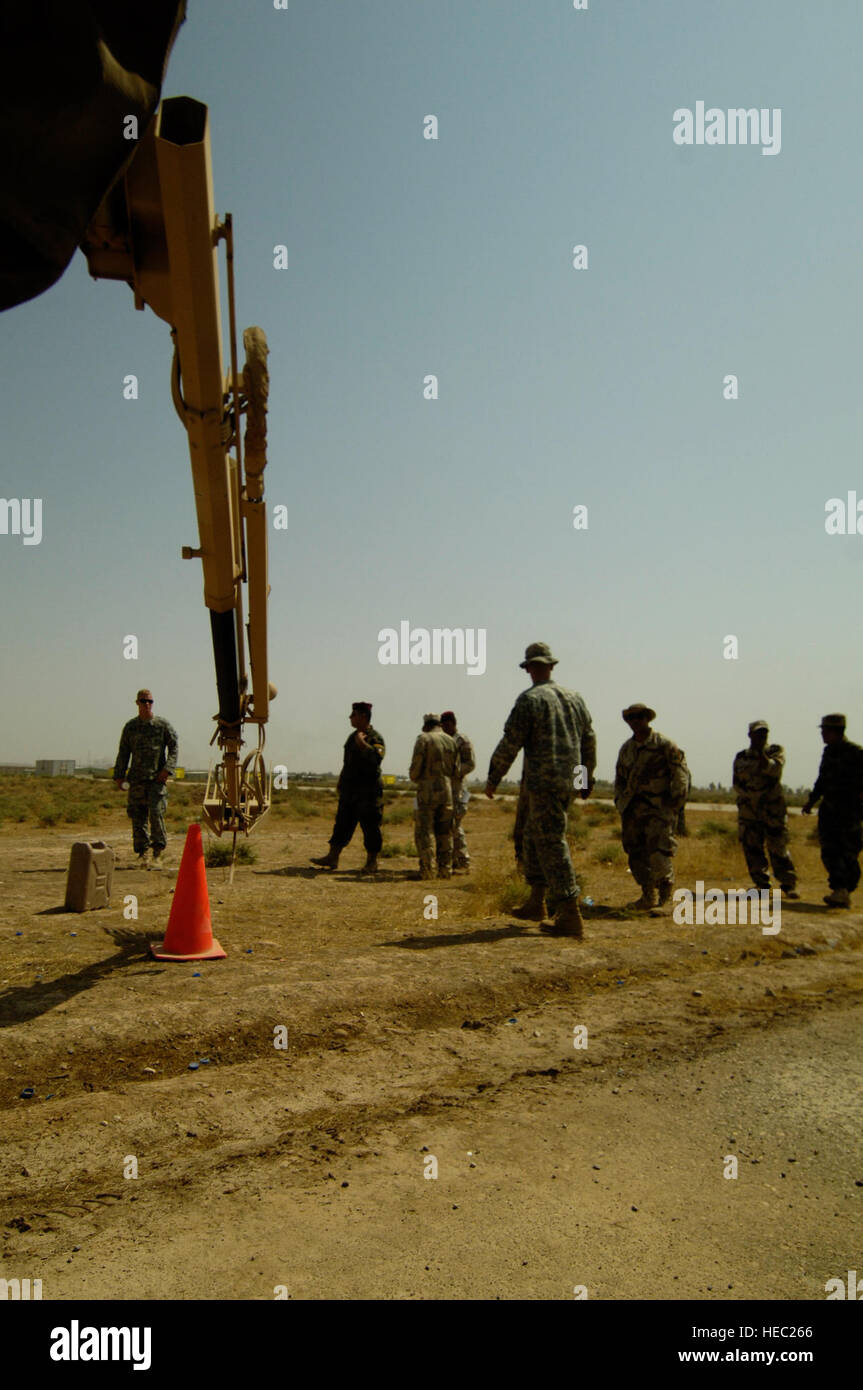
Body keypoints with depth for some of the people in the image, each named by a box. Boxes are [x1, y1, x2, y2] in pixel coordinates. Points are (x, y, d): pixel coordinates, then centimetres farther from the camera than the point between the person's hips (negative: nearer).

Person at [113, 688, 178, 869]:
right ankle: (143, 853, 11)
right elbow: (123, 752, 15)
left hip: (157, 778, -3)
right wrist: (119, 775, 8)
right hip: (137, 779, 3)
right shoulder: (130, 727, 12)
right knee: (138, 817, 2)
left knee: (156, 814, -13)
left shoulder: (162, 724, 6)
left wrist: (167, 768, -9)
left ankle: (158, 853, -5)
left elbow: (173, 747, 4)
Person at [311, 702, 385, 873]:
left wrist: (361, 743, -29)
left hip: (367, 793, -8)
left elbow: (376, 758, -31)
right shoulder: (353, 736, 16)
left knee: (370, 827, -2)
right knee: (342, 824, 9)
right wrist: (341, 780, 26)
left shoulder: (374, 738, -11)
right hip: (349, 791, 8)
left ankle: (371, 862, 7)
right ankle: (332, 857, 14)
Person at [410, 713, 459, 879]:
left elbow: (415, 768, -11)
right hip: (447, 791, 5)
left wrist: (414, 778, 11)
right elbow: (456, 771, 9)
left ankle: (426, 870, -4)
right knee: (445, 832, 10)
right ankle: (445, 869, 10)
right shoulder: (451, 741, 9)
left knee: (424, 832, 0)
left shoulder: (423, 739, -7)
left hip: (427, 792, -5)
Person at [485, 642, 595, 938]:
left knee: (552, 843, -5)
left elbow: (509, 744, -11)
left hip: (543, 782, -8)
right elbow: (589, 742, 16)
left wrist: (493, 779, -1)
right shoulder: (574, 698, 11)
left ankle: (571, 917, -5)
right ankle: (536, 902, 26)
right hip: (568, 780, 8)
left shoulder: (530, 699, -10)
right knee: (533, 834, 20)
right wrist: (586, 779, 26)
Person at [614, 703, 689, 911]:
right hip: (633, 809, 5)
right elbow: (619, 779, 24)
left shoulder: (664, 745, -2)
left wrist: (676, 803, -7)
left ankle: (665, 895, 12)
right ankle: (648, 896, 17)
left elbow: (681, 775, -3)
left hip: (660, 808, -5)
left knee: (659, 855, -11)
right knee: (636, 855, 4)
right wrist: (620, 803, 14)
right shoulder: (626, 749, 14)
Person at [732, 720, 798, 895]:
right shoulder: (741, 756, 10)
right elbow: (736, 783, 8)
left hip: (773, 807, -3)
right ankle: (761, 884, 12)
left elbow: (774, 769, -15)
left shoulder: (776, 750, 4)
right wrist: (750, 795, -6)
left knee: (778, 847, -4)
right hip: (748, 808, 3)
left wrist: (761, 752, -20)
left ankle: (789, 884, 6)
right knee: (752, 848, 2)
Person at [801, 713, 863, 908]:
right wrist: (812, 800, 21)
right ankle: (839, 890, 3)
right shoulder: (828, 751, 12)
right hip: (828, 809, 6)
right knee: (829, 851, -1)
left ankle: (845, 892, 4)